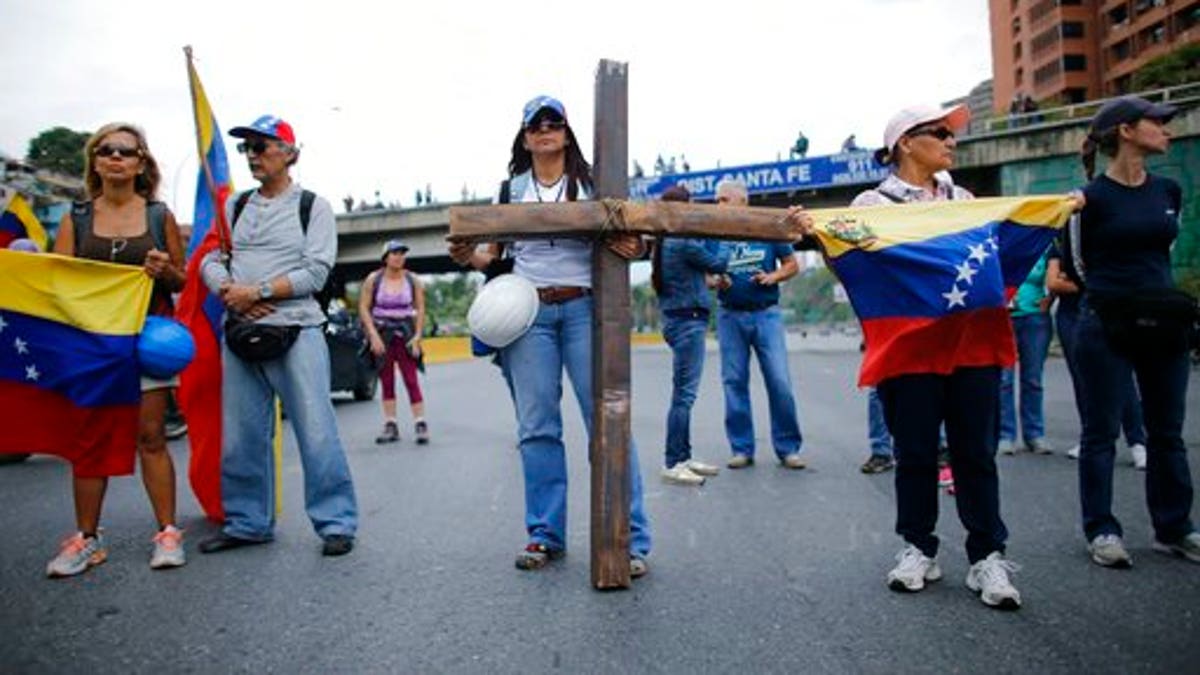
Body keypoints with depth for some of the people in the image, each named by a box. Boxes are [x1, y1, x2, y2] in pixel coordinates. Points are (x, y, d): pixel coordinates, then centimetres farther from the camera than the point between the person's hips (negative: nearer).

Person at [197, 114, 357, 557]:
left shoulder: (313, 206, 3)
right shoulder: (236, 207, 17)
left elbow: (315, 272, -7)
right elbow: (210, 260, 12)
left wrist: (256, 291, -12)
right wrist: (229, 292, -9)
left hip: (295, 332, -5)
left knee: (316, 432, -6)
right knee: (239, 436, 9)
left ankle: (336, 523, 3)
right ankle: (248, 523, 22)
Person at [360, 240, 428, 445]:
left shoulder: (412, 280, -1)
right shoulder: (373, 279, -3)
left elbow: (420, 309, 2)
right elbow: (363, 307, -2)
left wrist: (417, 336, -6)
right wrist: (373, 335, -10)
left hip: (405, 334, -1)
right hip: (381, 334, 1)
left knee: (411, 379, -7)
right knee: (386, 382, 6)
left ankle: (420, 424, -6)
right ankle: (390, 426, 11)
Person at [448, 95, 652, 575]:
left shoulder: (591, 182, 9)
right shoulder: (512, 189, 14)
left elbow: (620, 237, 9)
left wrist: (634, 249, -14)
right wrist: (468, 256, -5)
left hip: (583, 307, -2)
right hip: (528, 311, 2)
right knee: (537, 427, 3)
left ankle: (630, 538, 0)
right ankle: (546, 534, 14)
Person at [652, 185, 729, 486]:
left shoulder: (666, 242, 12)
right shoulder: (684, 243, -16)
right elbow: (717, 264, -4)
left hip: (678, 320, 10)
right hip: (688, 321, -10)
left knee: (684, 393, 14)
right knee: (684, 393, -6)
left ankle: (683, 458, 21)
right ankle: (673, 464, -3)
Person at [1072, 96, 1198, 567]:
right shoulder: (1092, 197, -8)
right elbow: (1079, 263, 2)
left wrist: (1158, 291, 15)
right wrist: (1114, 288, 3)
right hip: (1106, 325, -5)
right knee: (1101, 432, 2)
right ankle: (1101, 530, 12)